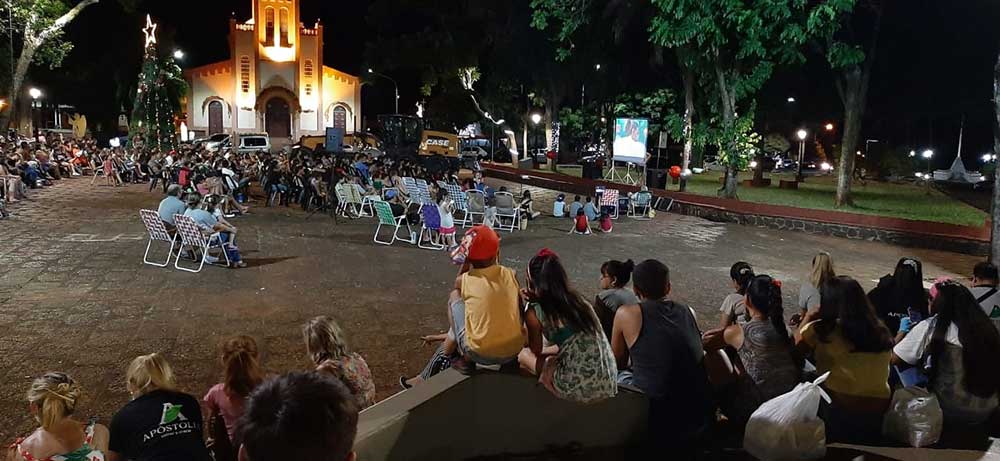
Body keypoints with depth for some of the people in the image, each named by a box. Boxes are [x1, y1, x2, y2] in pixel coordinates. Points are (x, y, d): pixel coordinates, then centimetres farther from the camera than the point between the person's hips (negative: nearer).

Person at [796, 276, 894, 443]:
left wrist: (808, 318, 17)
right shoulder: (880, 331, -1)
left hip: (839, 411, -4)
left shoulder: (822, 330, -15)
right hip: (878, 413, 5)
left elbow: (797, 345, 1)